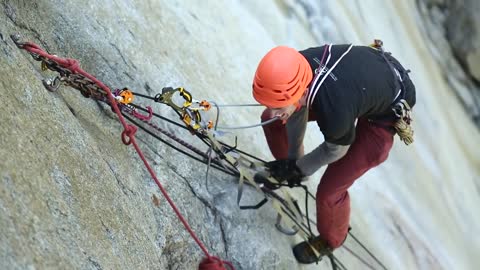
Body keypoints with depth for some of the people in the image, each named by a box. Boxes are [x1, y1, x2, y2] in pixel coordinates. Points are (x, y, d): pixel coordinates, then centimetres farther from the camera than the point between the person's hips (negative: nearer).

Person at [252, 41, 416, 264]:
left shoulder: (335, 112, -45)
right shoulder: (294, 68, -28)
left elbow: (336, 149, -20)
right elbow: (299, 108, -5)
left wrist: (298, 168, -4)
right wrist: (292, 157, 7)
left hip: (387, 113, -6)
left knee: (329, 191, -7)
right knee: (271, 123, 7)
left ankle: (330, 240, 26)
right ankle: (284, 169, 38)